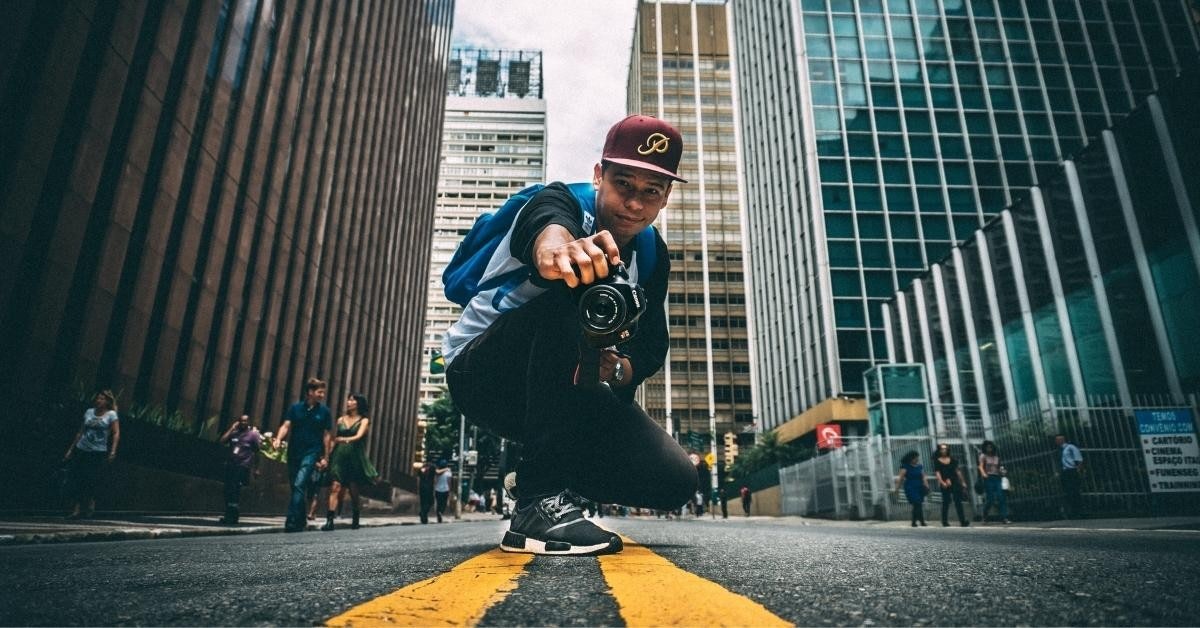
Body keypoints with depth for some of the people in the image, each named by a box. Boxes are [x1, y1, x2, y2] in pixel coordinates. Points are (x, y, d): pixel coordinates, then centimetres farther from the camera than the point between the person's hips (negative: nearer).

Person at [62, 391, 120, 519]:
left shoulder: (111, 414, -1)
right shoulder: (89, 412, 11)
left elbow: (116, 433, -9)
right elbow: (81, 432, 16)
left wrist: (113, 451, -20)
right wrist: (71, 449, 14)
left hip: (98, 452, -4)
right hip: (81, 449, 4)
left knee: (91, 480, -3)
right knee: (76, 477, -3)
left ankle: (90, 503, 18)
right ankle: (77, 507, 3)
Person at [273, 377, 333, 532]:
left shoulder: (324, 411, 1)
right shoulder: (295, 408, 5)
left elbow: (327, 435, 2)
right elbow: (286, 426, -2)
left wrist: (326, 457, 0)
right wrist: (279, 439, -23)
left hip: (312, 452, -3)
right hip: (294, 452, 3)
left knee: (299, 485, -18)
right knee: (295, 487, 10)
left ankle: (292, 521, -19)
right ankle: (301, 521, 24)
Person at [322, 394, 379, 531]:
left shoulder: (364, 420, 4)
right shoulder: (341, 419, 13)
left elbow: (359, 436, -13)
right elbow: (335, 438, 13)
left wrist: (344, 439, -31)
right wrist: (328, 455, 4)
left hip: (355, 458, -2)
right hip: (340, 456, 2)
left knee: (355, 491, 3)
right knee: (335, 487, -12)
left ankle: (355, 520, 19)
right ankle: (329, 520, -17)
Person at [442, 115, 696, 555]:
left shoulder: (652, 255, 0)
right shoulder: (566, 201, -16)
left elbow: (652, 345, -6)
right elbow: (544, 223, -42)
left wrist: (618, 369, -29)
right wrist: (558, 248, -66)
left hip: (564, 387, 5)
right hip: (482, 371, -4)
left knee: (673, 480, -14)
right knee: (574, 292, -35)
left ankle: (560, 476, 14)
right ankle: (542, 500, -34)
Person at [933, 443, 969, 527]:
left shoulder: (952, 459, 11)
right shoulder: (937, 461, 2)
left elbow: (957, 470, 14)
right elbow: (937, 473, -6)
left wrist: (963, 482, 9)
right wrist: (943, 482, -19)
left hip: (955, 482, 3)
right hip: (945, 485, -3)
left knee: (958, 502, -2)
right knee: (946, 502, 0)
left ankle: (963, 521, -5)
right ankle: (945, 522, 6)